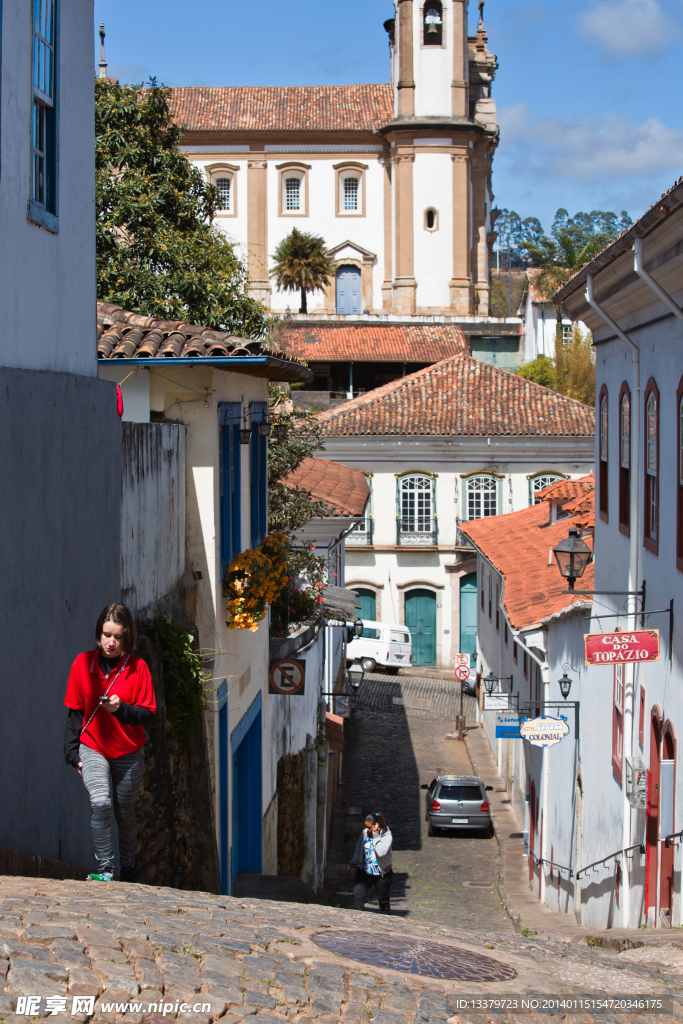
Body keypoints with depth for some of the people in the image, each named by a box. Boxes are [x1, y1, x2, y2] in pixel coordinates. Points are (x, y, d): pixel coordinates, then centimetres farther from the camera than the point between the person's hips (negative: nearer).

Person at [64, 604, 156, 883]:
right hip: (92, 748, 0)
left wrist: (121, 709, -22)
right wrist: (72, 752, 1)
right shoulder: (83, 663, -1)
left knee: (125, 812, 11)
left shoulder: (137, 666, -5)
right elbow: (74, 711, 5)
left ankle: (127, 868, 31)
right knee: (100, 802, -22)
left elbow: (148, 713, -4)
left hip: (129, 752, 1)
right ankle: (104, 869, -18)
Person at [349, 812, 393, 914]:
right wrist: (353, 865, 10)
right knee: (357, 894, -16)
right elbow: (358, 849, 11)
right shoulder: (364, 833, -1)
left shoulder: (386, 836, -13)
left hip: (381, 874, -3)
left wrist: (376, 836, -26)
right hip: (365, 872, 3)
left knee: (383, 900, 11)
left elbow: (381, 852, -30)